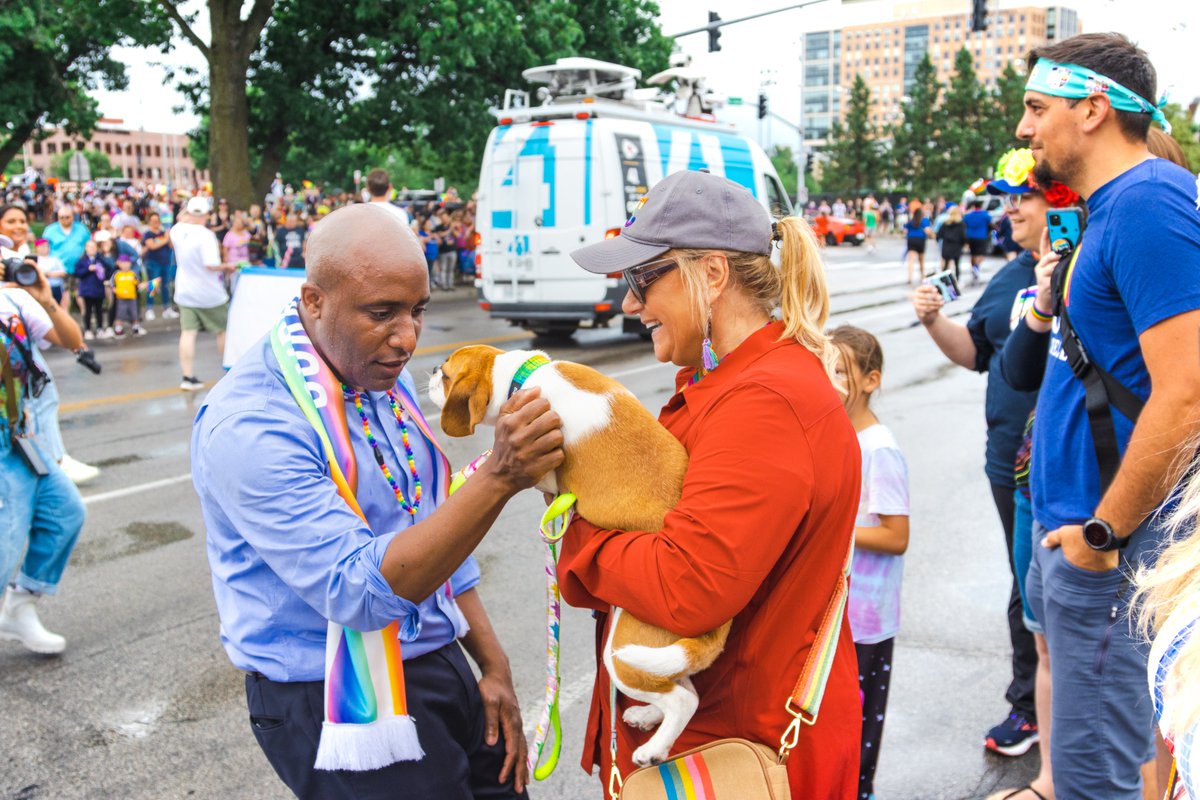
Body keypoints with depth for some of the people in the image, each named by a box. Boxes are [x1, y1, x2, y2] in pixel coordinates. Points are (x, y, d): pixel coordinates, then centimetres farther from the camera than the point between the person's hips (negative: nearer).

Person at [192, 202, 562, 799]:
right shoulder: (247, 424, -23)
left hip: (437, 666, 7)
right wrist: (498, 477, -38)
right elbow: (360, 588, -29)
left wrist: (493, 667, 10)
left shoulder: (385, 378, 3)